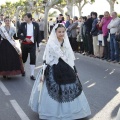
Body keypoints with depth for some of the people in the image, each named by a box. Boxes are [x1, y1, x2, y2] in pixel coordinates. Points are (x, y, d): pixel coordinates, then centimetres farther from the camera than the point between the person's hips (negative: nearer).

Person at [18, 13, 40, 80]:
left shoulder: (35, 25, -2)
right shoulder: (23, 24, 0)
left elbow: (38, 35, 2)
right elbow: (19, 34, 1)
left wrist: (38, 45, 0)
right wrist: (25, 38, -15)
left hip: (32, 45, -1)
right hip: (24, 44, 1)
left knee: (33, 59, -8)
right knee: (24, 58, 14)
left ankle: (32, 74, -2)